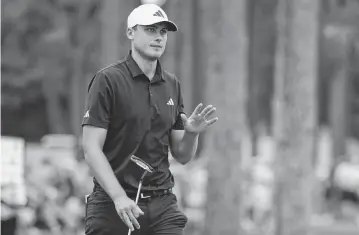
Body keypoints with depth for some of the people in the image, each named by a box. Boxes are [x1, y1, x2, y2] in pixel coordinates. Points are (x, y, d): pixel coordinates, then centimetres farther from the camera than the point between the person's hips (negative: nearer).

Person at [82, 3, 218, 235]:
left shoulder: (172, 85, 12)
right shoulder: (108, 80, -5)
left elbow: (182, 155, 14)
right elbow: (92, 148, -11)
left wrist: (192, 133, -8)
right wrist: (119, 197, -21)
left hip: (162, 205, 4)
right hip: (114, 206, -4)